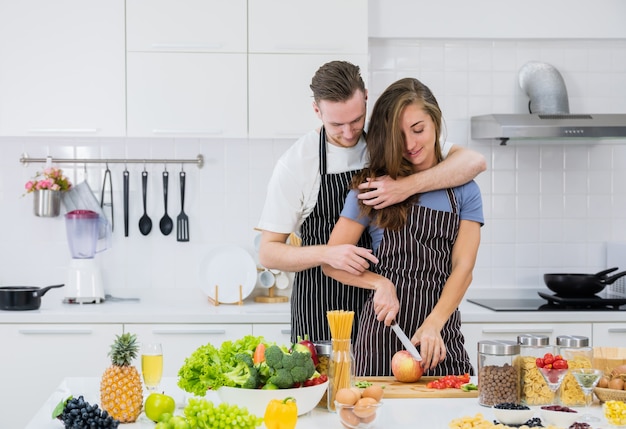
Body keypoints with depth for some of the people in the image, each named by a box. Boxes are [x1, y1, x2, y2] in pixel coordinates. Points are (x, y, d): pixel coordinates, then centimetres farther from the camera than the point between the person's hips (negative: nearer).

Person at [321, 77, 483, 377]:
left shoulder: (464, 191, 7)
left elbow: (463, 268, -3)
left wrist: (433, 324, -18)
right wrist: (380, 283, -16)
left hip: (442, 334, 1)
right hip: (384, 330, -1)